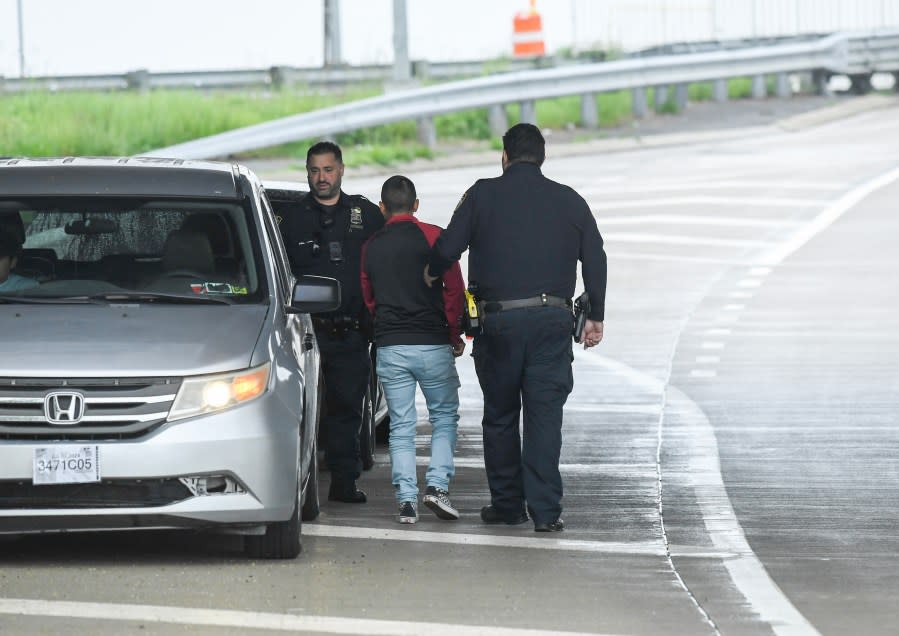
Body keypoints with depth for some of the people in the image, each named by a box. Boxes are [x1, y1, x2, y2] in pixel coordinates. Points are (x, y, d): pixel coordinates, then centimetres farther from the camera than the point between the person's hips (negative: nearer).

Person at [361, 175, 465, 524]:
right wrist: (455, 334, 6)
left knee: (401, 426, 6)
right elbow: (455, 289, -6)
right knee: (444, 417, 11)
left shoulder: (371, 247, 9)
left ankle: (407, 500, -1)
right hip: (432, 345, -3)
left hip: (389, 348, 3)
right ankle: (437, 485, -5)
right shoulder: (432, 237, -3)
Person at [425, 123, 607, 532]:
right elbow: (595, 258, 8)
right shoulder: (568, 201, 8)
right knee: (545, 415, -1)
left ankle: (507, 503, 17)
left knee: (499, 416, 12)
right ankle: (545, 510, -8)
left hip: (498, 319, -1)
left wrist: (432, 273, 19)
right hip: (551, 321, 1)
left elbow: (448, 249, -3)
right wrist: (595, 316, 15)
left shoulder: (483, 195, 0)